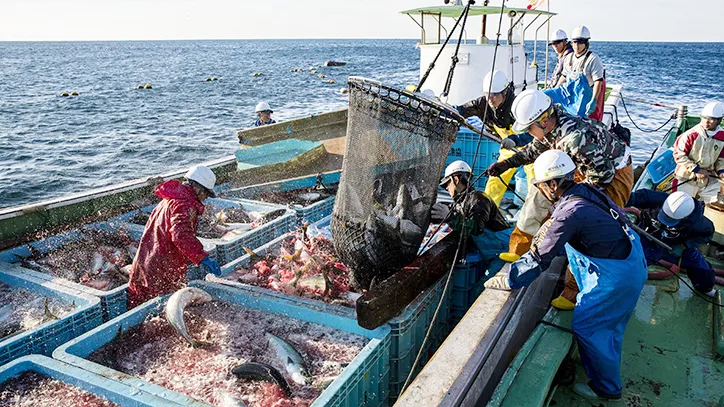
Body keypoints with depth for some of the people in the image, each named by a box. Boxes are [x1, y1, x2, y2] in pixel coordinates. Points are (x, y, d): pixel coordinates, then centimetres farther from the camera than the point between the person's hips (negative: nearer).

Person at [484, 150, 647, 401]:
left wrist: (505, 281, -15)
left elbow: (539, 258, -24)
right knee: (571, 244, 24)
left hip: (619, 274, -9)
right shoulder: (584, 191, 1)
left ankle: (606, 389, 22)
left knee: (586, 326, 4)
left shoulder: (569, 212, -26)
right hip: (633, 257, 9)